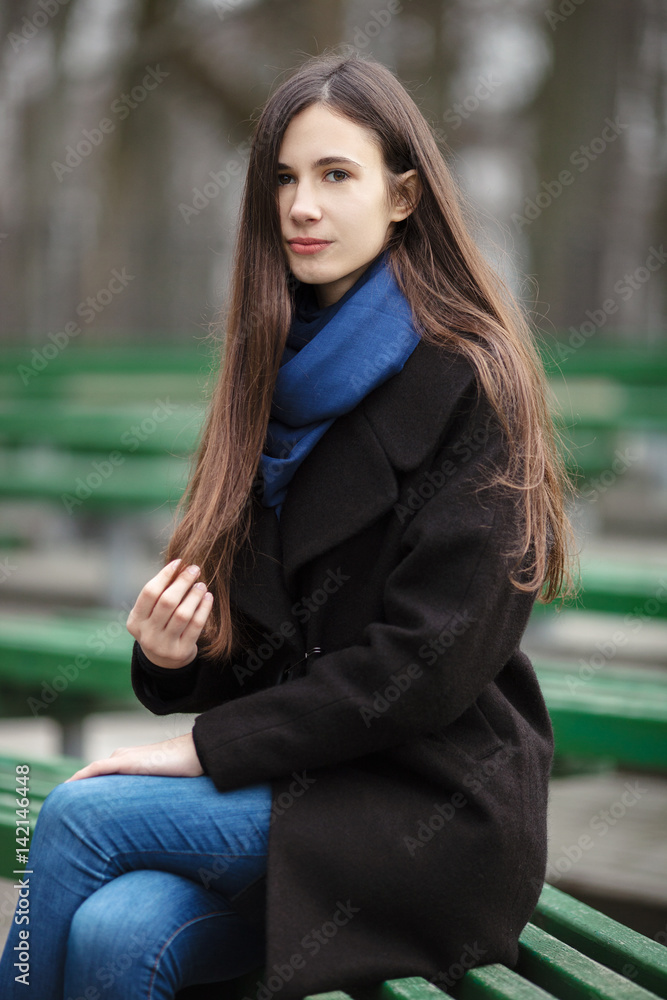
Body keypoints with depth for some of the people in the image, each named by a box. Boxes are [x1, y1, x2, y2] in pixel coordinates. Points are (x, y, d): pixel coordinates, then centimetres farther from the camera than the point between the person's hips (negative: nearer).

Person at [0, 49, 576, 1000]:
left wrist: (215, 744, -15)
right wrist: (171, 654, -7)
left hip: (434, 805, -5)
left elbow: (431, 661, -16)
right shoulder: (283, 369, 11)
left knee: (78, 818, -21)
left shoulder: (469, 382, -10)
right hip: (298, 779, 5)